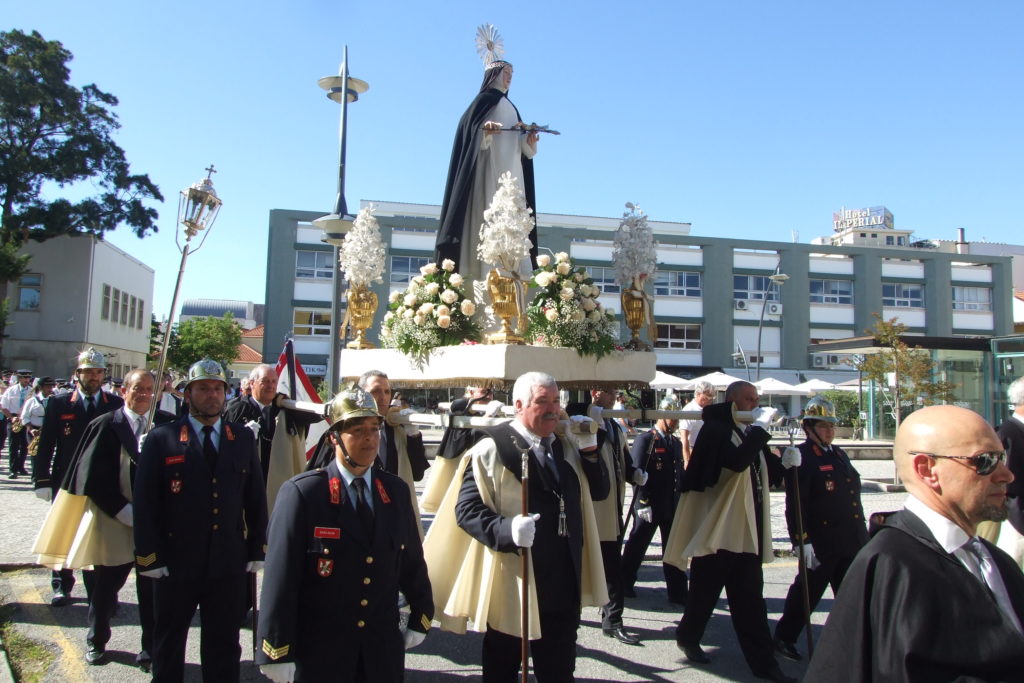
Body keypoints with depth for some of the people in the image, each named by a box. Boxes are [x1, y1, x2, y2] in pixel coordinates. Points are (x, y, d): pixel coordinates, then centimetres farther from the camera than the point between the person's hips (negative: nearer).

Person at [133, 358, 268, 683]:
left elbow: (256, 498, 6)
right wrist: (149, 556, -8)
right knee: (168, 643, 17)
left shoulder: (243, 438, 4)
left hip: (229, 563, 2)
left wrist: (257, 549, 4)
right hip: (175, 562, -1)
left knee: (224, 645, 13)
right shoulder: (162, 438, -3)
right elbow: (144, 502, -5)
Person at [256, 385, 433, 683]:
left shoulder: (396, 490, 3)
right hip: (319, 653, -3)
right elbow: (280, 577, -13)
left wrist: (421, 619, 13)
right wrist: (278, 653, -13)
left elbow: (412, 559, 9)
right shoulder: (300, 493, -12)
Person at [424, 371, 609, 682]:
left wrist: (589, 449, -4)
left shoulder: (566, 447, 10)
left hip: (564, 584, 6)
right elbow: (466, 509, -16)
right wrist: (506, 529, -32)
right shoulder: (491, 449, -11)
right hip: (511, 583, -5)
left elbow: (599, 492, 11)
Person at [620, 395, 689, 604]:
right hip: (649, 506, -6)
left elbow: (679, 474, 16)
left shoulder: (676, 443, 13)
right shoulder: (645, 440, -10)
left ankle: (678, 593, 16)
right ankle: (624, 585, 24)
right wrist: (643, 503, -18)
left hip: (673, 507, 6)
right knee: (636, 547, 8)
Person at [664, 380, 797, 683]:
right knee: (706, 590, 9)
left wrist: (785, 464, -1)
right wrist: (761, 426, -22)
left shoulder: (749, 433, 15)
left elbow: (766, 475, 19)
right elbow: (737, 462, -28)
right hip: (716, 530, -7)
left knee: (751, 601, 9)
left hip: (746, 533, 7)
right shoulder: (715, 429, -11)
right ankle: (688, 637, 31)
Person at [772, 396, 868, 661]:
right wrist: (801, 541, -22)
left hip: (852, 542, 8)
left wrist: (863, 534, 19)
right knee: (807, 592, 4)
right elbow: (795, 504, -18)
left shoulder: (839, 455, 15)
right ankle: (784, 638, 18)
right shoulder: (801, 457, -12)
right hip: (821, 544, -7)